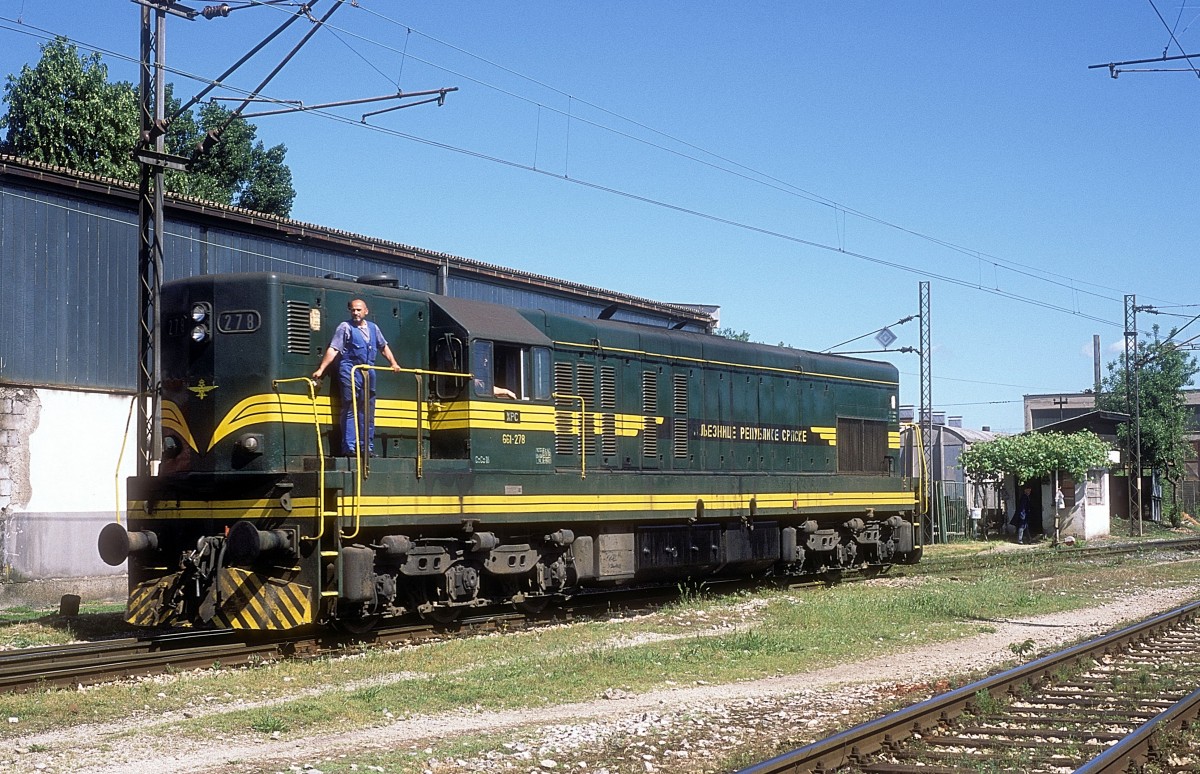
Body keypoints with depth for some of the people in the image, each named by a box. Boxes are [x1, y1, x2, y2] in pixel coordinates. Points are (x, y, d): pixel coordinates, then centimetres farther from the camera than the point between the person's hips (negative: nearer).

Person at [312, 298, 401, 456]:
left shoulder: (373, 328, 15)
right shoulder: (345, 327, -1)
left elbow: (384, 347, 27)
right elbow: (333, 349, -7)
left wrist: (393, 363, 18)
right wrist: (321, 369, -14)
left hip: (368, 372, 6)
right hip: (350, 371, -6)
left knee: (368, 411, 8)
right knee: (350, 410, -7)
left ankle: (368, 447, 13)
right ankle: (349, 447, -8)